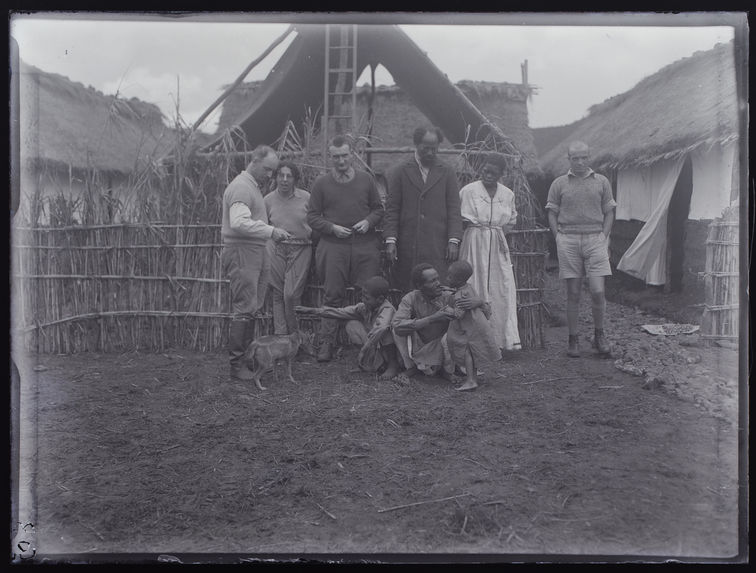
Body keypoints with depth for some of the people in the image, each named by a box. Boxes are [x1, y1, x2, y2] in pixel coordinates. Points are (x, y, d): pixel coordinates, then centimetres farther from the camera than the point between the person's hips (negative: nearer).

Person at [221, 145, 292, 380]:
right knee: (243, 310, -9)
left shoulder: (254, 186, 22)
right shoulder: (241, 187, -11)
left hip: (256, 252, 10)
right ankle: (237, 365, -3)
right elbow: (239, 223, -26)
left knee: (253, 308, 9)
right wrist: (271, 231, -28)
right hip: (241, 252, -10)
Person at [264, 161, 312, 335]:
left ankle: (294, 333, 7)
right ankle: (280, 332, 8)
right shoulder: (268, 200, 4)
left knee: (291, 294, -10)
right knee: (277, 294, 1)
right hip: (275, 248, 2)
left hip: (300, 249, -2)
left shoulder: (306, 198, -2)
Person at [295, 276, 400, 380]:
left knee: (384, 330, -35)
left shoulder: (387, 310, -25)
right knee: (352, 325, -3)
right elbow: (340, 312, -2)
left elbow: (379, 329, -42)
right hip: (375, 348, 7)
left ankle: (393, 365, -11)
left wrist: (362, 354, -42)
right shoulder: (364, 307, -3)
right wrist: (312, 310, -6)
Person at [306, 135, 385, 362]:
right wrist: (332, 228, -9)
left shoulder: (366, 179, 10)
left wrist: (368, 222, -5)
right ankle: (326, 344, 7)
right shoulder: (321, 183, 6)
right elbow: (312, 217, 6)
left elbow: (378, 209, 15)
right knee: (332, 297, 0)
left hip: (365, 244, 1)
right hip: (333, 246, -1)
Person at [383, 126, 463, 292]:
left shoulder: (447, 173, 10)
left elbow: (454, 210, 7)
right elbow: (391, 209, 5)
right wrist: (390, 240, -4)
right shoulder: (399, 172, 8)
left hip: (438, 246, 0)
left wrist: (454, 241, -3)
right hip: (407, 246, 0)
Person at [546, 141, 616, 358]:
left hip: (595, 238, 0)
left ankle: (599, 335, 15)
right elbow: (552, 214, 9)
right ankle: (573, 339, 11)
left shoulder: (602, 181, 11)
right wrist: (559, 240, -1)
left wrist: (604, 238, 1)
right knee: (573, 293, 2)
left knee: (597, 291, -7)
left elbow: (609, 212, 13)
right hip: (568, 240, 0)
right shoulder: (559, 183, 8)